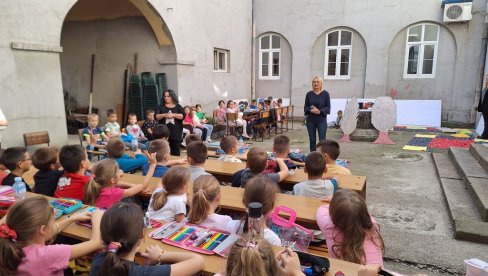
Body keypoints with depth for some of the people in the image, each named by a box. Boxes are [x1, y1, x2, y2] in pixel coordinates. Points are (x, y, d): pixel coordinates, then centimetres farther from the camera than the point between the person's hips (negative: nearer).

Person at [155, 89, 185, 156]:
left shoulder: (178, 106, 9)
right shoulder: (161, 107, 10)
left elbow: (182, 116, -4)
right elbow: (156, 116, -1)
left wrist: (173, 115, -16)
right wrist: (164, 115, -17)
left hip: (176, 132, 0)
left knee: (175, 152, 4)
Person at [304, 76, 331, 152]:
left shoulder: (325, 94, -1)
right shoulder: (309, 94, 5)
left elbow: (328, 107, -1)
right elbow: (305, 107, 6)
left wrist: (320, 111, -18)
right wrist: (311, 110, -15)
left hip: (321, 120, -2)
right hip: (311, 120, 2)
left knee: (322, 140, -4)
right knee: (312, 140, 8)